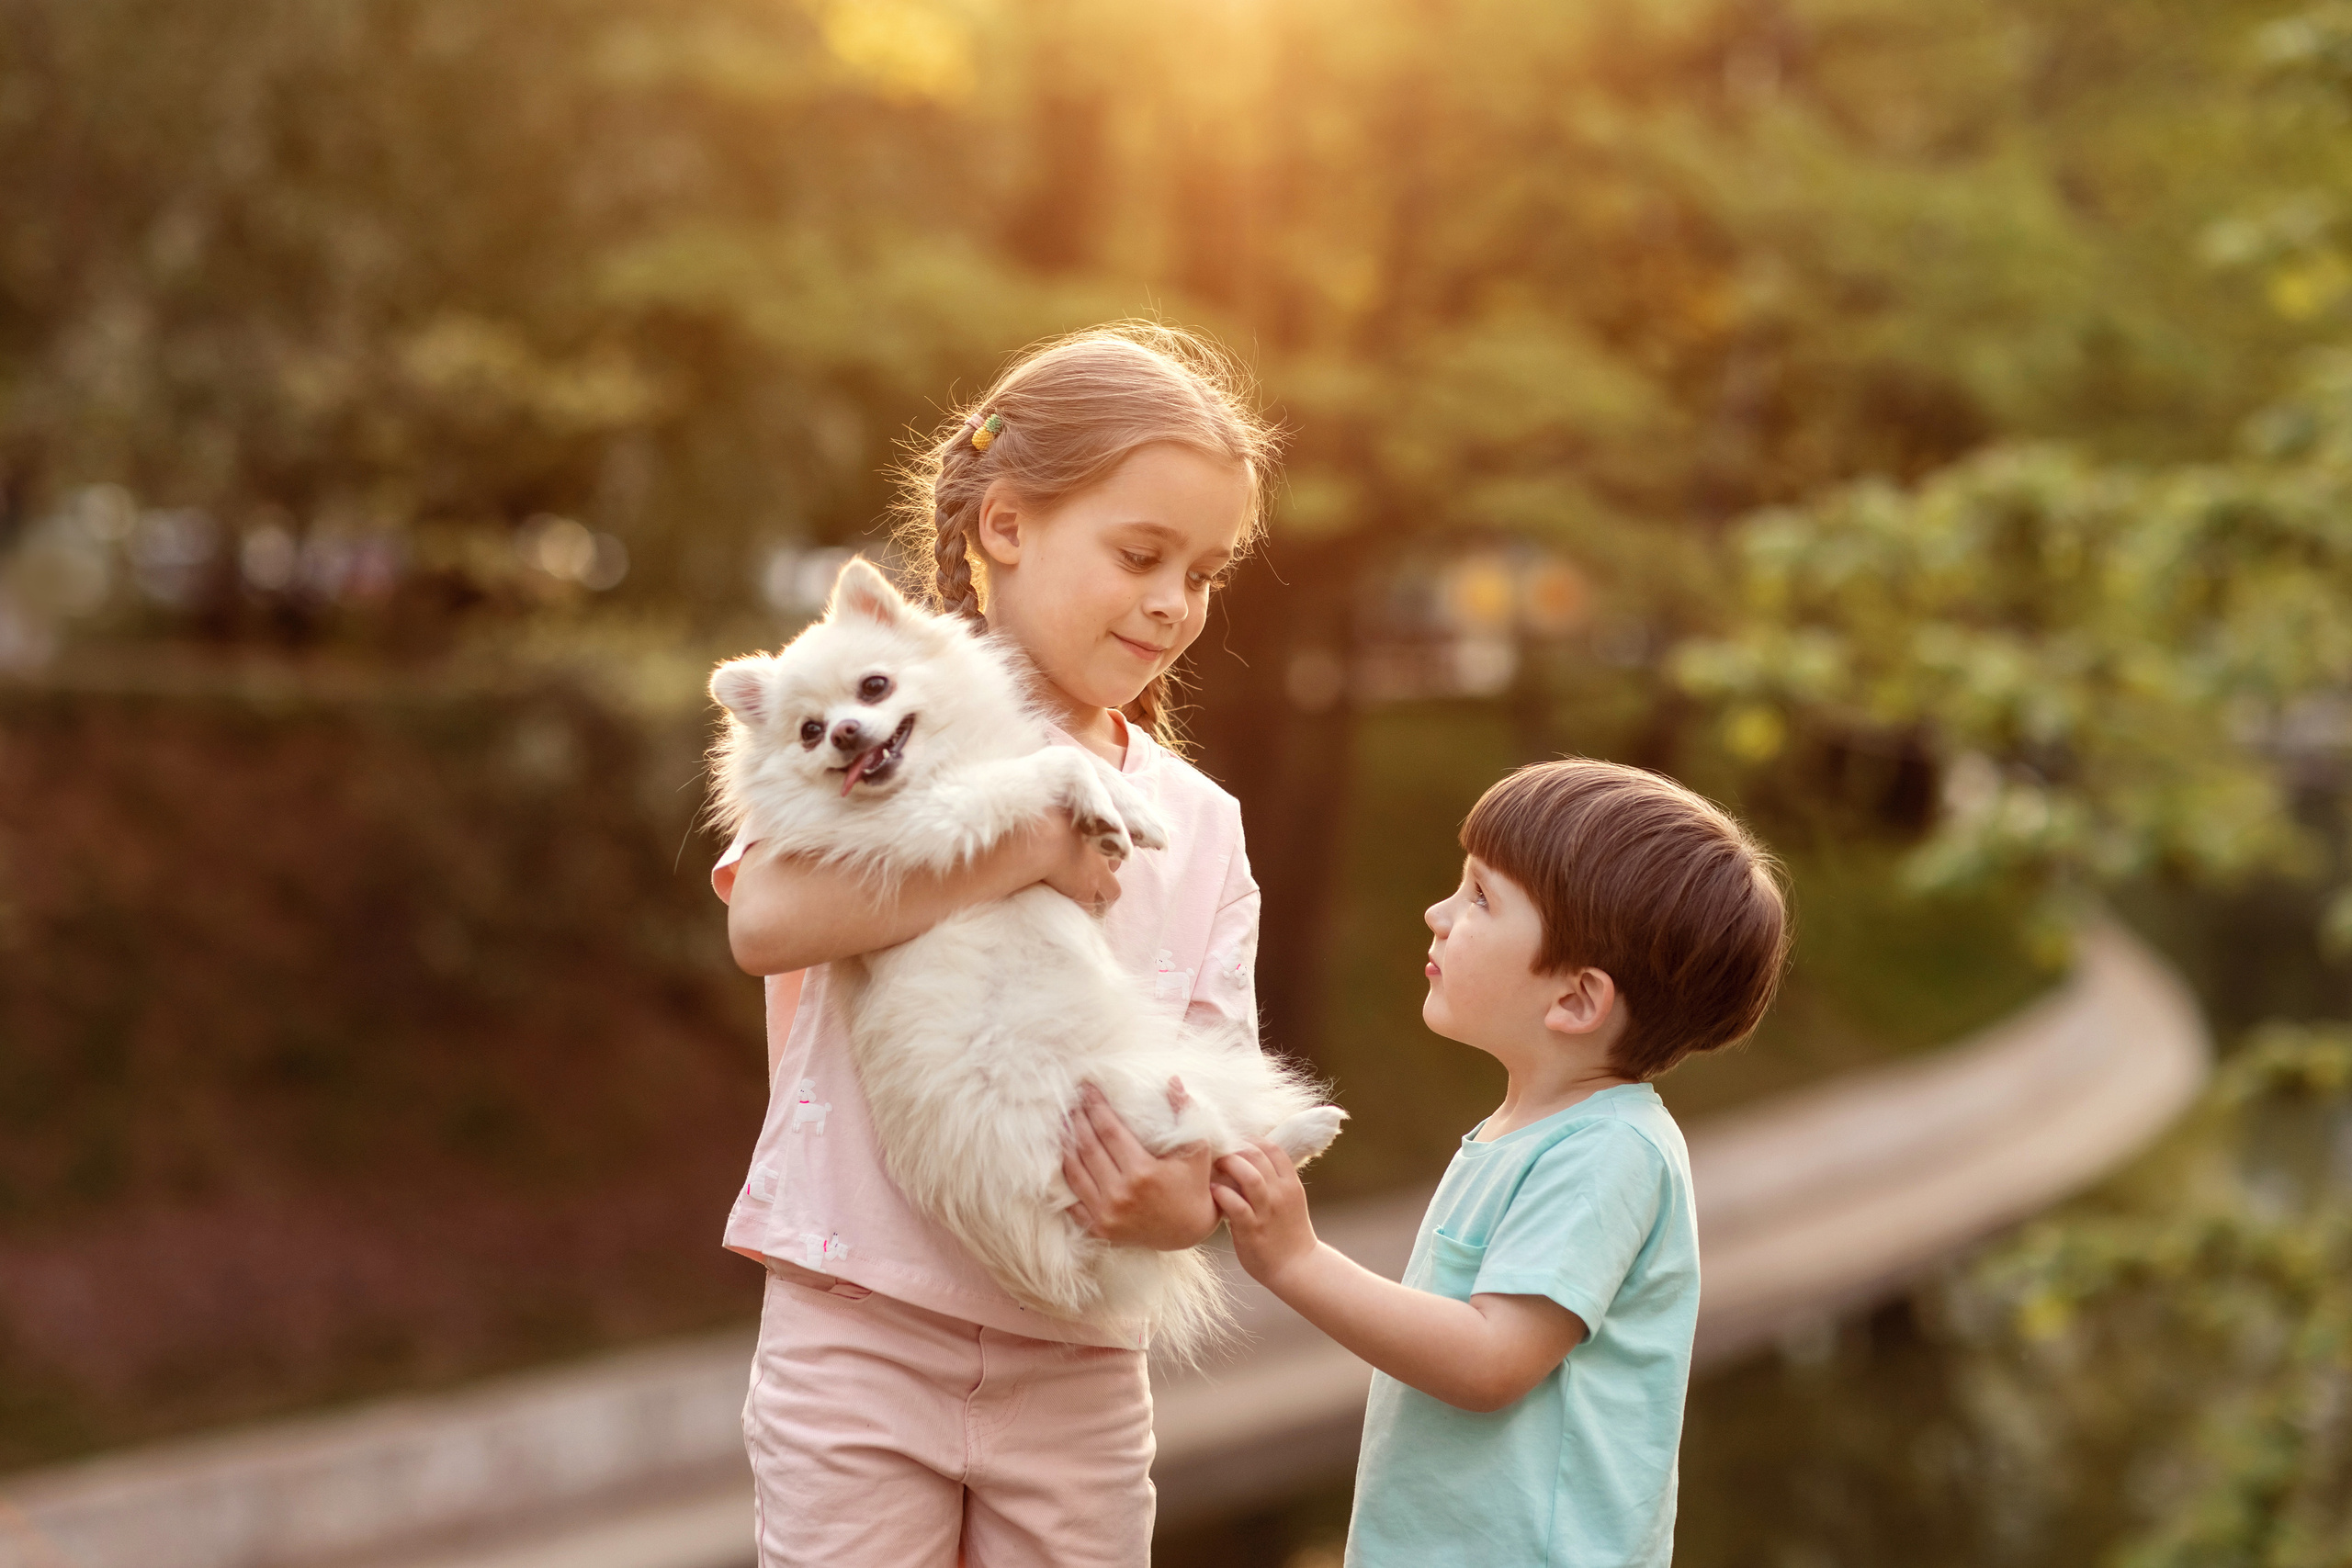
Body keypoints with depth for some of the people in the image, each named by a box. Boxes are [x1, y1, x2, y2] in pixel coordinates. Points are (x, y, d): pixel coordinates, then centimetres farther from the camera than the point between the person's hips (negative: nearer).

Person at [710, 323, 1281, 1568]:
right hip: (862, 1335, -4)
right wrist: (1027, 848, -20)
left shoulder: (1198, 824, 7)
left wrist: (1181, 1203, -20)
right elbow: (765, 919, -24)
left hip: (1077, 1365, 4)